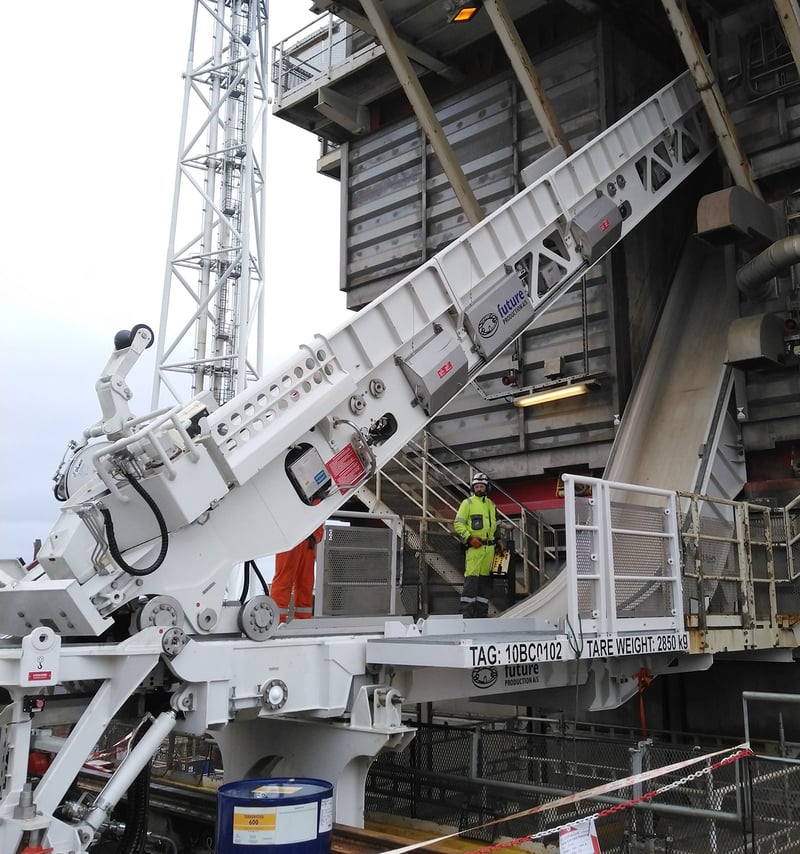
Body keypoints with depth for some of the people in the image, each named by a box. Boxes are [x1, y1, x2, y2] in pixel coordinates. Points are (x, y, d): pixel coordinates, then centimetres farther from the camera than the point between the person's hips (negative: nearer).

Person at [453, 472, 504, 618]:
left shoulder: (491, 504, 19)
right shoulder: (467, 503, 1)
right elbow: (458, 524, -4)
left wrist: (498, 540, 20)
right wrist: (470, 538, -13)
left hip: (489, 547, 6)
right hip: (474, 546, -6)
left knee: (485, 579, 6)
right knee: (471, 578, -10)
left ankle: (481, 611, 12)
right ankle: (466, 612, -9)